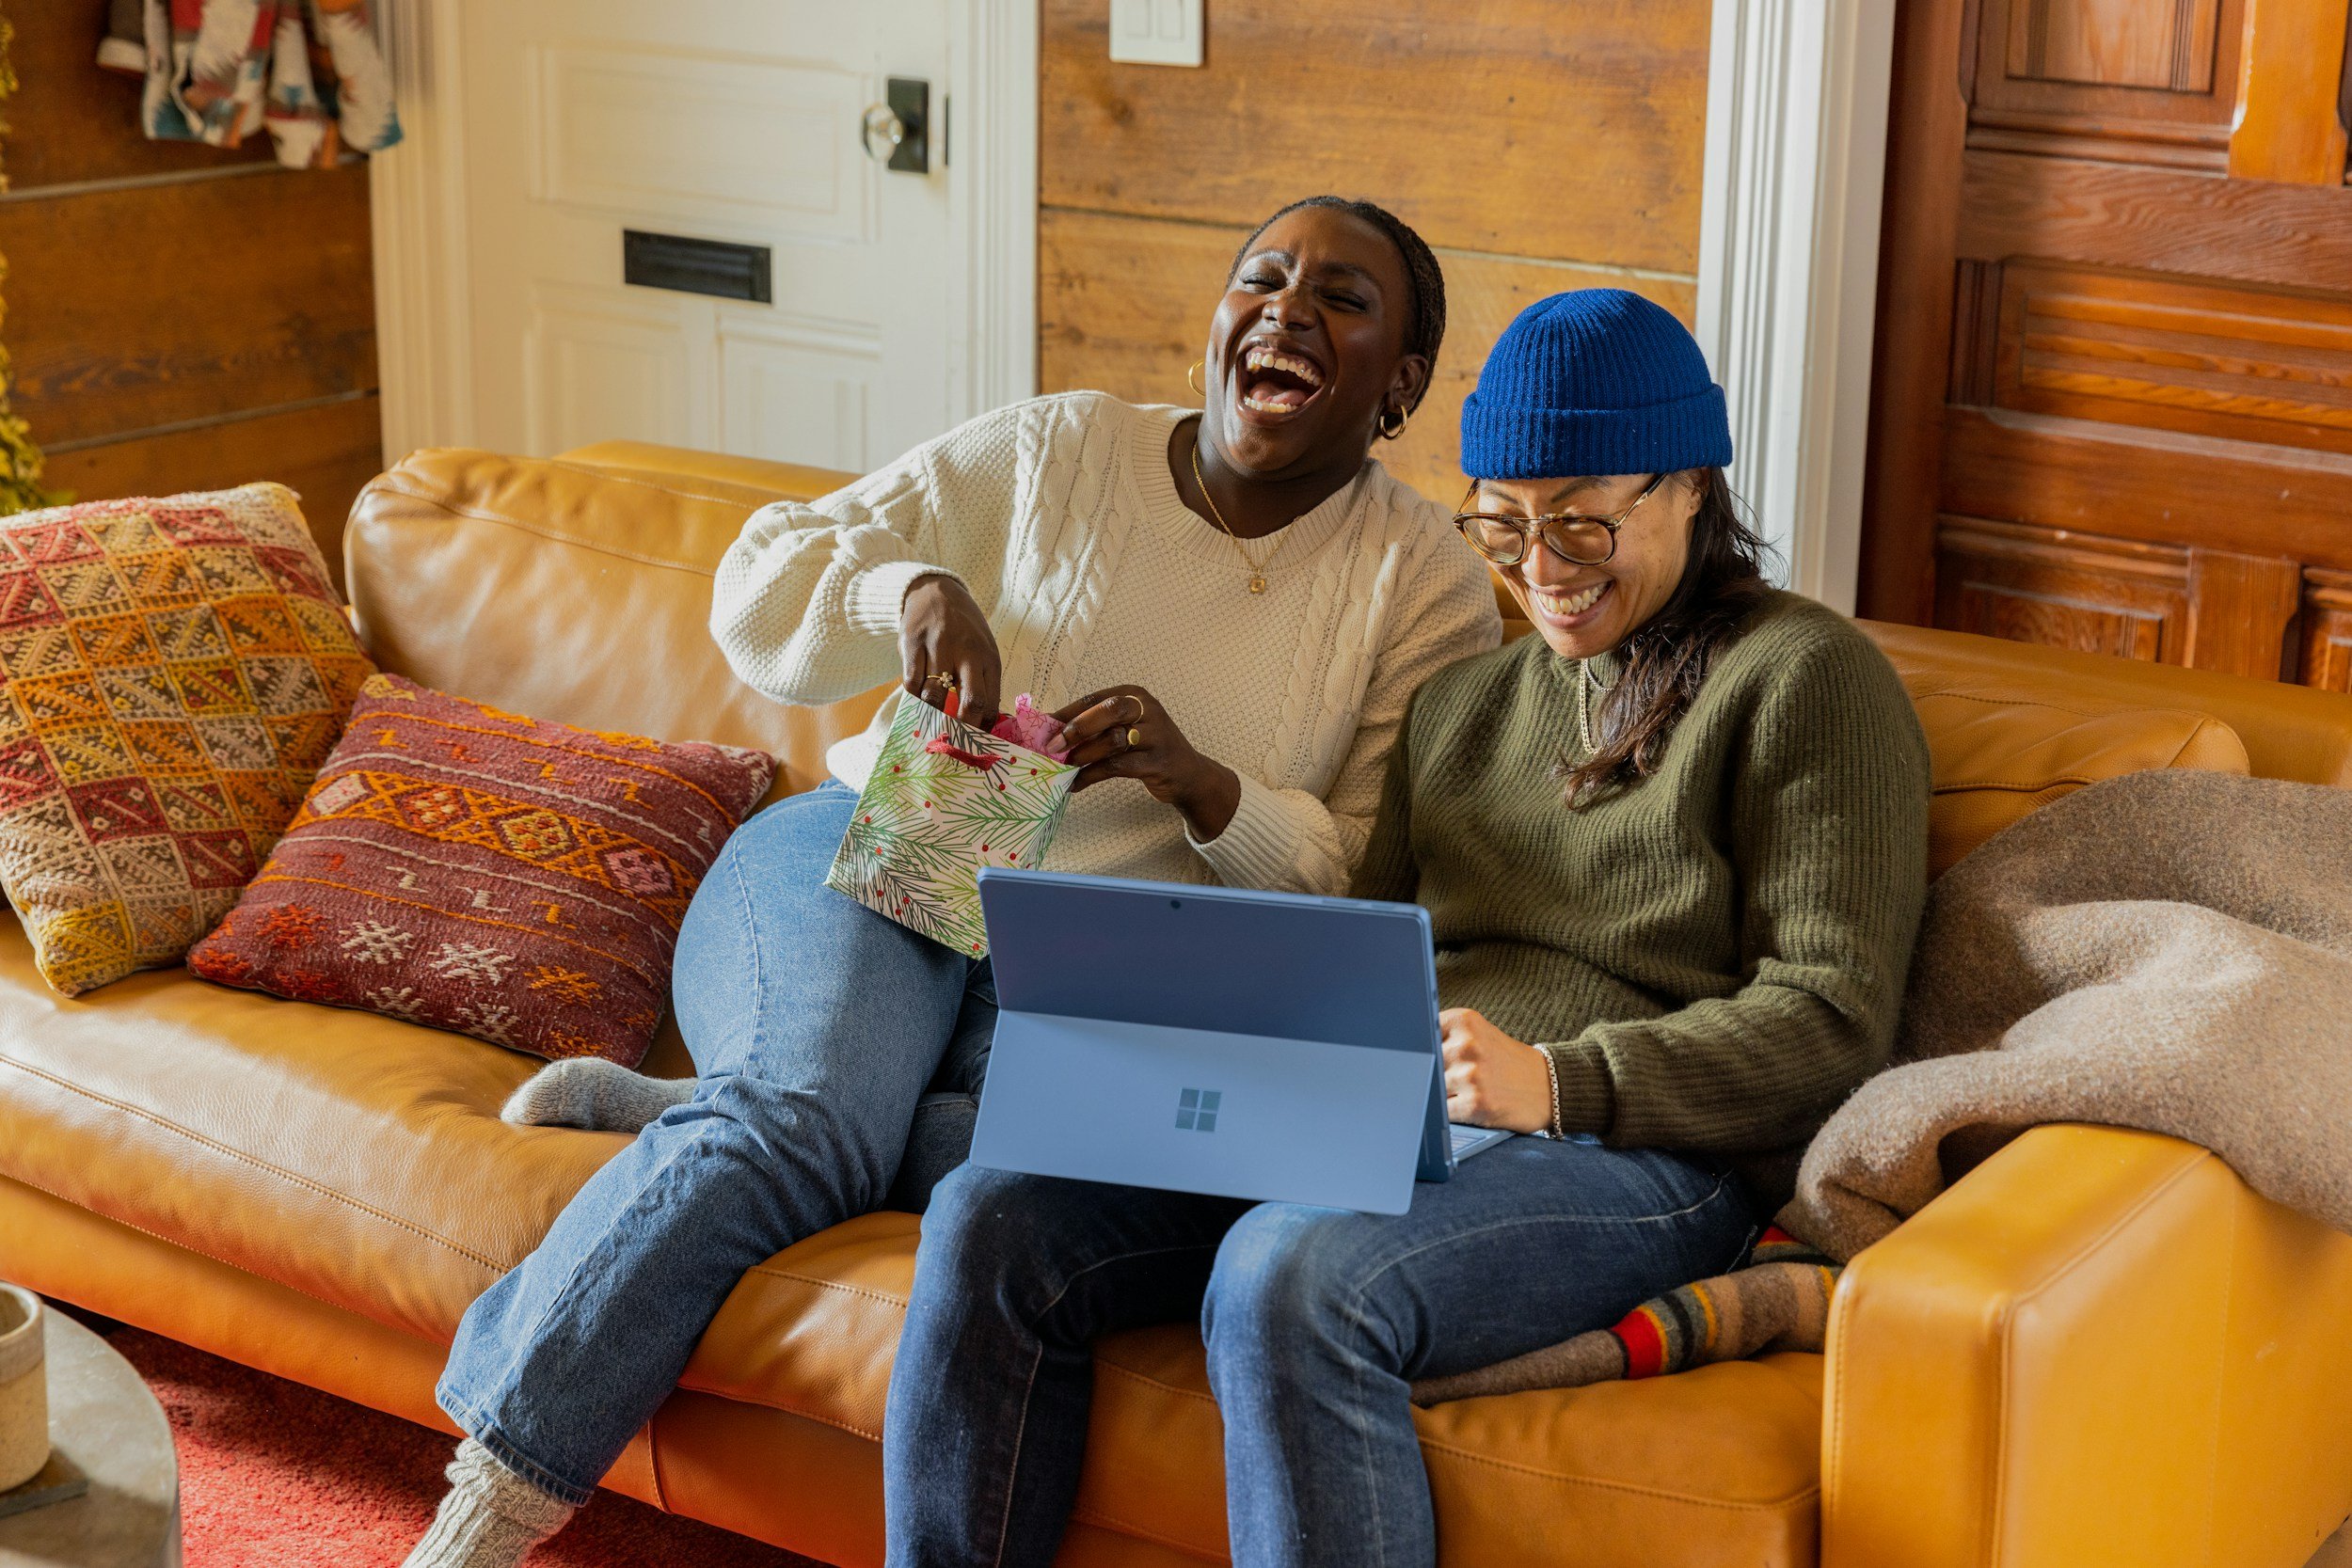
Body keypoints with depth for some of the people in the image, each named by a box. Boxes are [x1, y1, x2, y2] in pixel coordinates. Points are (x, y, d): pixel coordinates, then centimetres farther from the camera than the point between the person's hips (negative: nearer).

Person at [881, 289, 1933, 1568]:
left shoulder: (1803, 678, 2)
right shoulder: (1463, 701, 25)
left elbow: (1831, 1019, -7)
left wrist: (1556, 1080, -20)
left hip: (1635, 1153, -7)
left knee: (1288, 1281, -36)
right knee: (994, 1219, -15)